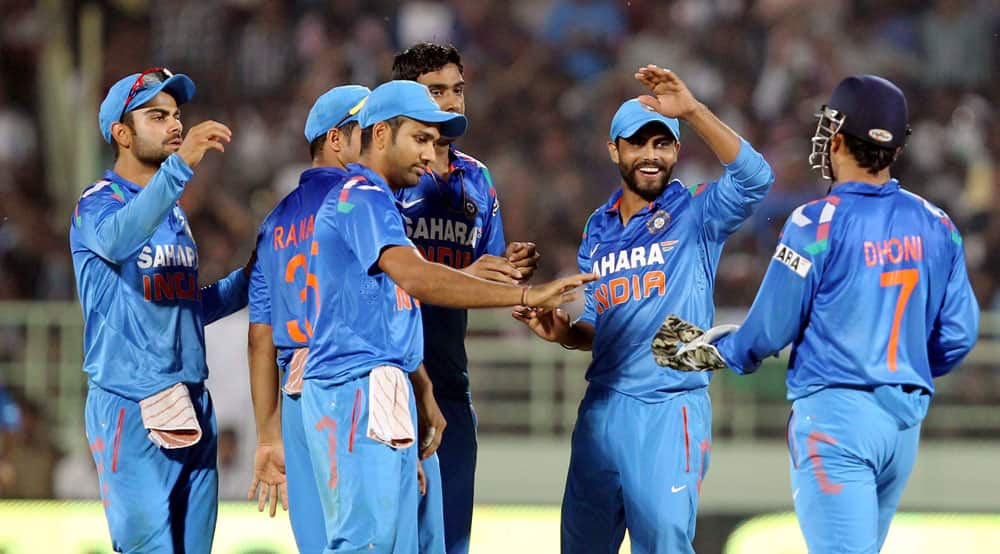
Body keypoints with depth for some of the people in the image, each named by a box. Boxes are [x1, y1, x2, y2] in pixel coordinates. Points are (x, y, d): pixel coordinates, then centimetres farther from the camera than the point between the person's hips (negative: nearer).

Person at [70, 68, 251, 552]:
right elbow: (118, 239, -32)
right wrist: (180, 165, -42)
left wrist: (248, 280, 14)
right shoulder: (98, 203, -6)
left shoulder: (176, 212, 19)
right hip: (131, 413, -8)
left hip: (192, 408, 8)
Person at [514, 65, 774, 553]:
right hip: (601, 407, 6)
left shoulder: (696, 214, -2)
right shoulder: (599, 229, 15)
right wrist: (563, 332, -1)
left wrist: (692, 110, -29)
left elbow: (754, 177, -22)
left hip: (669, 413, -6)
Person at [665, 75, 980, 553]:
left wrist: (719, 352, 15)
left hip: (835, 411, -6)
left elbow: (770, 330, -5)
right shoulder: (936, 226, 5)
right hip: (906, 422, 6)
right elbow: (957, 335, 8)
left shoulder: (818, 224, -10)